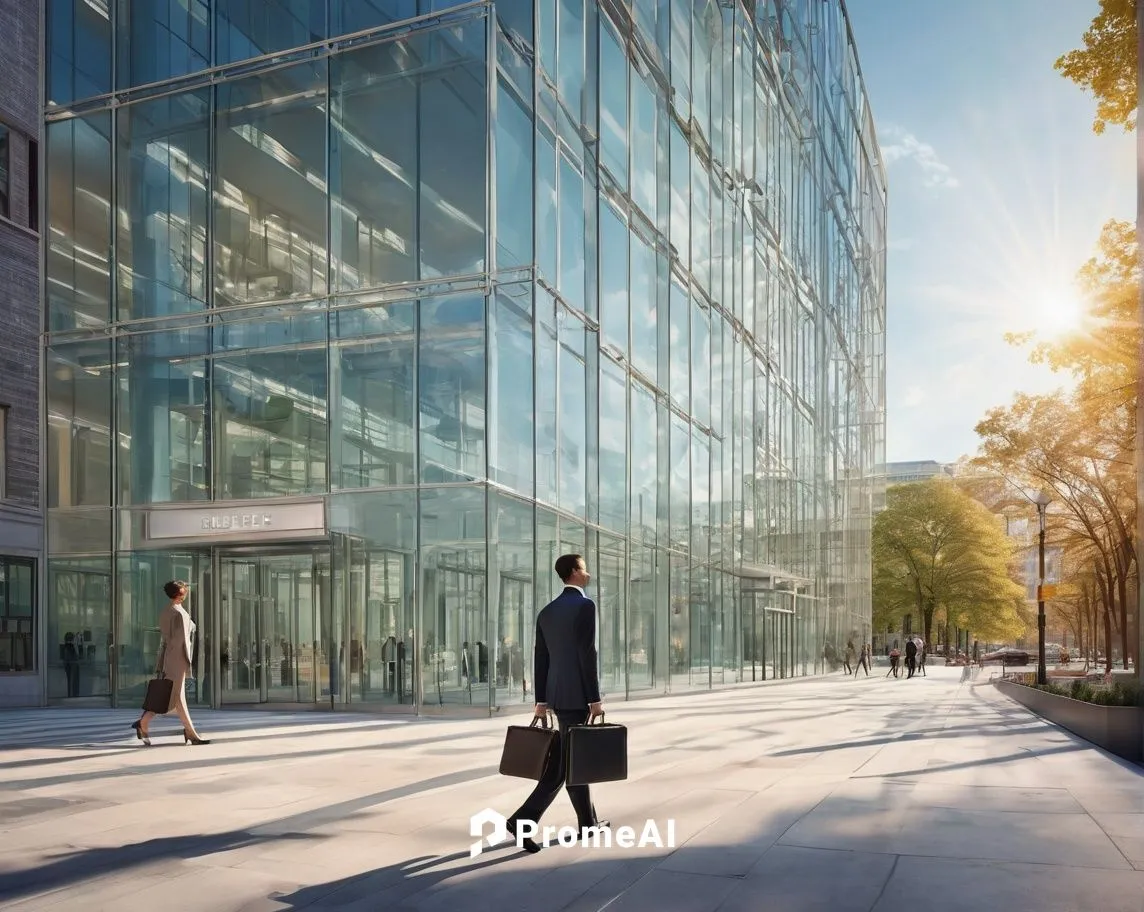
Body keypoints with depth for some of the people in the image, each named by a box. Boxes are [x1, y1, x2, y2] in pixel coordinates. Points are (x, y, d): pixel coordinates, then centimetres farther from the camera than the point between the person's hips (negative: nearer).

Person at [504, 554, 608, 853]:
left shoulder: (546, 611, 12)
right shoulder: (585, 605, -12)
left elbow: (540, 659, 12)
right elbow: (587, 655, -18)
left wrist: (541, 701, 15)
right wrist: (595, 699, -14)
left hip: (557, 695, 8)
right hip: (577, 695, -8)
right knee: (564, 764, -6)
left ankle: (588, 822, 23)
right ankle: (524, 819, -15)